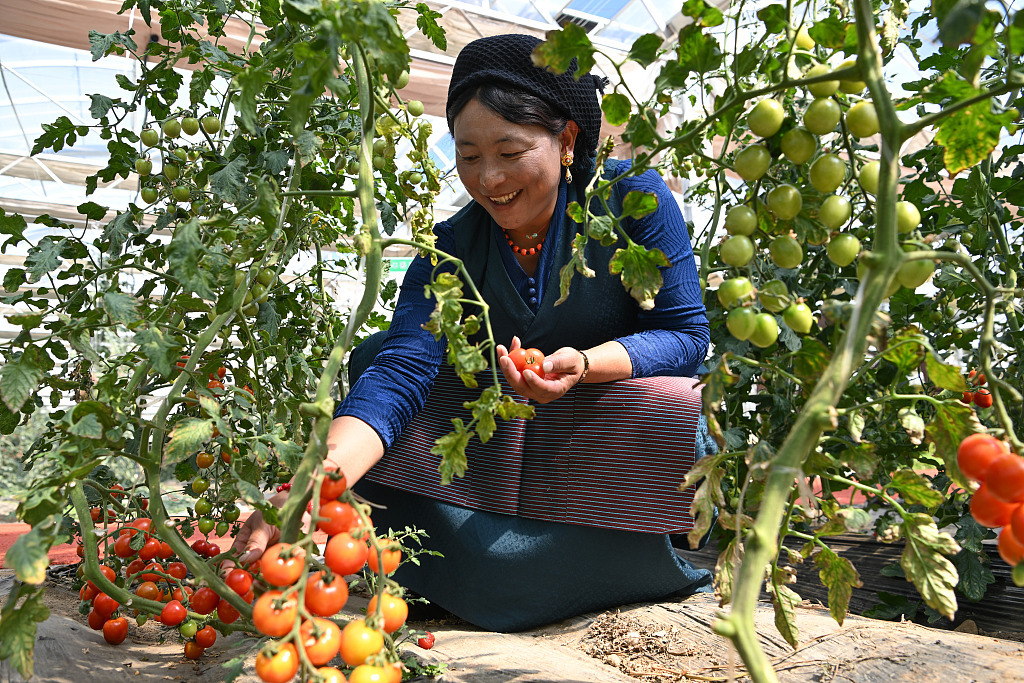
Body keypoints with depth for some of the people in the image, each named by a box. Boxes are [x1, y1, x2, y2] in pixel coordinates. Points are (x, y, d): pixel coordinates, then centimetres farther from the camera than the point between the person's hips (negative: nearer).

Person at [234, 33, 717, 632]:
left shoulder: (631, 196, -13)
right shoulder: (451, 247, -9)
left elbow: (686, 333, -14)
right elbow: (400, 368, -23)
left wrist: (584, 365, -34)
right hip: (509, 435, 3)